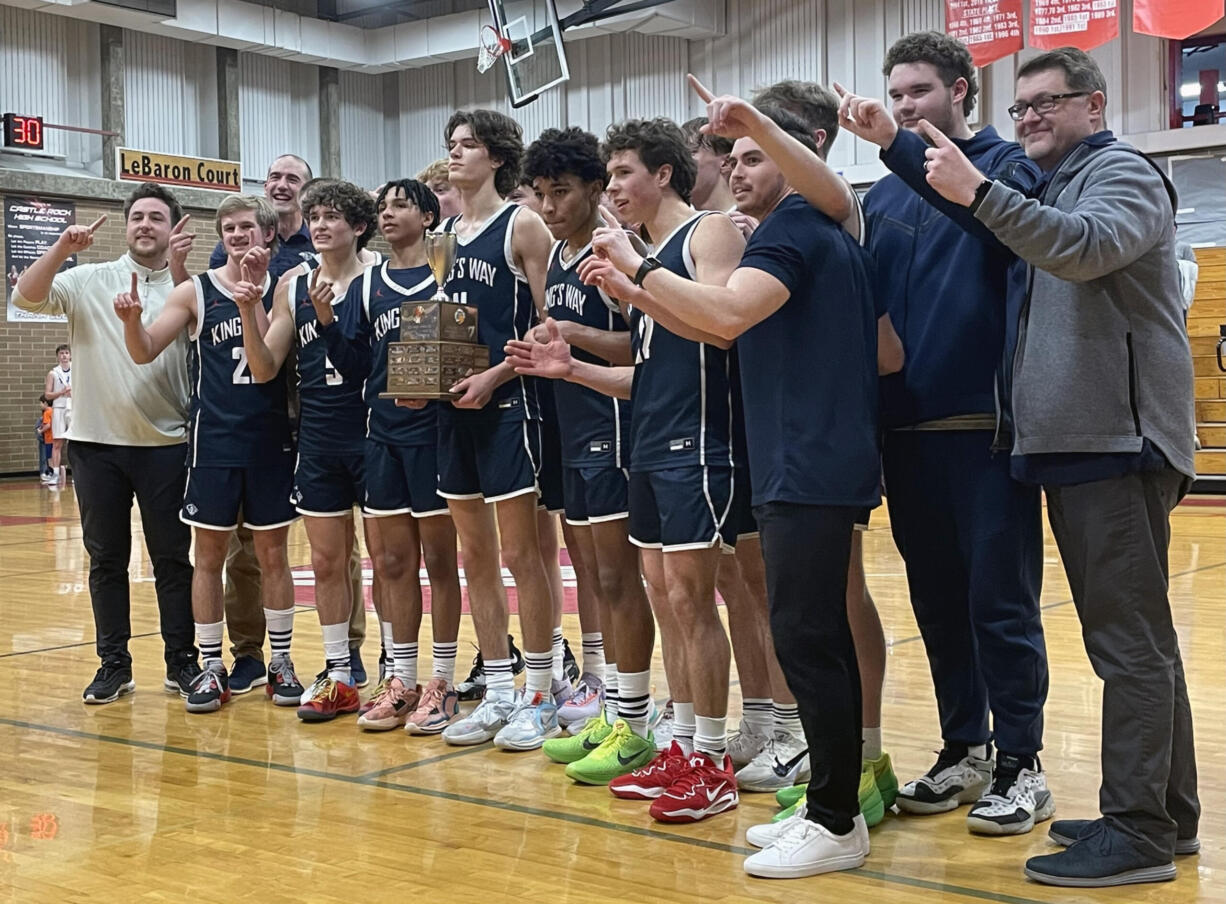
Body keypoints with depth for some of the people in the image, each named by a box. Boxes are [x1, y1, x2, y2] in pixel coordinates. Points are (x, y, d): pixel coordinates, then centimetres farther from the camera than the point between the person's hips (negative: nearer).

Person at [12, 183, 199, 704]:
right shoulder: (90, 281, 5)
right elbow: (26, 297, -7)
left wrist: (178, 271, -18)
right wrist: (62, 249, -19)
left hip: (165, 442, -1)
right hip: (96, 443, 1)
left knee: (172, 558, 5)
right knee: (106, 559, 8)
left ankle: (181, 662, 15)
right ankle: (114, 665, 18)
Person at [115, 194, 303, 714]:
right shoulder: (196, 292, 2)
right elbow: (145, 352, -1)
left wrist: (252, 297, -22)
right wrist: (131, 320, -22)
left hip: (271, 439, 0)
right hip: (214, 441, 0)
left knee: (272, 554, 8)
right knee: (209, 554, 3)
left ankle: (281, 662, 18)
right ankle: (211, 668, 13)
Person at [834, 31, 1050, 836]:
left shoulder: (1006, 164, -1)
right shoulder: (883, 197, 15)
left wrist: (898, 145, -33)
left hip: (986, 426, -5)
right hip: (907, 430, 5)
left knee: (999, 599, -1)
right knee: (937, 599, 12)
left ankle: (1021, 763, 10)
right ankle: (964, 749, 24)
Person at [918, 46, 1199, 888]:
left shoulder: (1124, 173, -4)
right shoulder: (1057, 188, 23)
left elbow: (1089, 247, -25)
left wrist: (979, 193, -31)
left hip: (1119, 441, -9)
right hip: (1075, 441, 9)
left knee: (1132, 641, -8)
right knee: (1134, 639, 12)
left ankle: (1138, 832, -5)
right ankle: (1166, 811, 20)